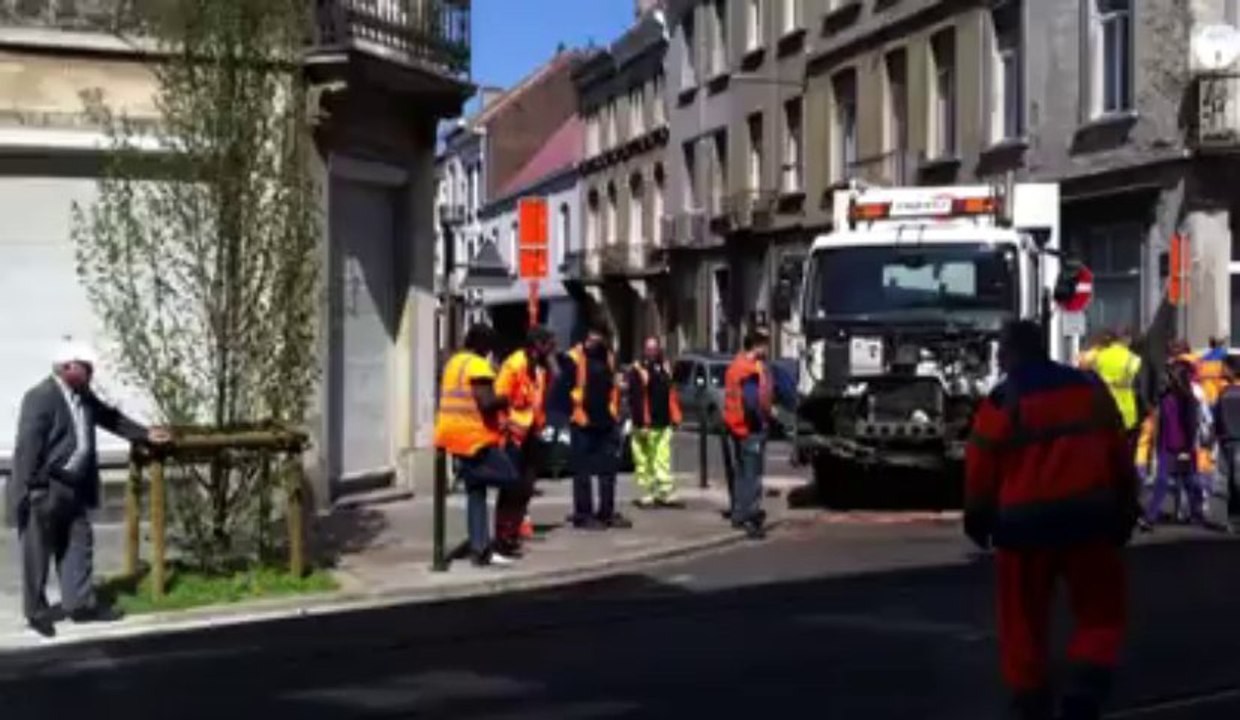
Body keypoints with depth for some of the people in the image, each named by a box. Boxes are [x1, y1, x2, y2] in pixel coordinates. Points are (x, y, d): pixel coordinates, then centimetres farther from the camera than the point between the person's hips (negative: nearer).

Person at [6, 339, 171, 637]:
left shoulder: (83, 395, 8)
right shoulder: (40, 397, -19)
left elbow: (110, 417, 22)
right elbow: (28, 445, -21)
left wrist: (145, 435, 19)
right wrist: (32, 488, -24)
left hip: (72, 488, 9)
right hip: (42, 490, -9)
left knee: (79, 544, 11)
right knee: (37, 553, 3)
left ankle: (81, 604, 19)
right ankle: (37, 612, 13)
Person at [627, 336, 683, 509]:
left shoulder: (664, 369, 15)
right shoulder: (637, 371, -7)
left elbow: (671, 394, 19)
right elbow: (635, 399, -13)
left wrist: (674, 417, 13)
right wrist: (640, 422, -19)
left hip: (663, 424, 6)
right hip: (646, 424, -6)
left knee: (663, 459, 7)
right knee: (645, 461, -1)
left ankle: (667, 493, 9)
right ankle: (646, 494, 4)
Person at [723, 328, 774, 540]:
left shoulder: (736, 365, 13)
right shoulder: (753, 369, -18)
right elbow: (752, 401, -27)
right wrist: (767, 413, -13)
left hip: (736, 425, 10)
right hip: (751, 427, -10)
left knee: (742, 473, 18)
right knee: (752, 475, -8)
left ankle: (738, 515, 26)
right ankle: (751, 519, -9)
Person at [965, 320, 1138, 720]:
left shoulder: (1002, 401, -5)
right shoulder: (1089, 387, 7)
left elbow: (980, 469, -3)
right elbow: (1119, 451, 10)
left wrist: (977, 519, 11)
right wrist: (1125, 507, 19)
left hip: (1025, 521, -2)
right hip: (1087, 514, 2)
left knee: (1025, 616, 12)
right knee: (1102, 611, 11)